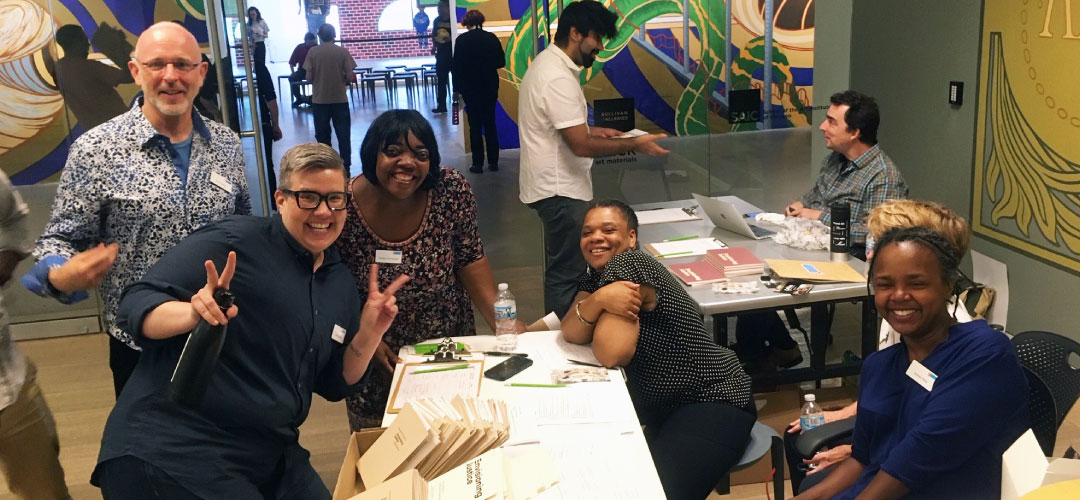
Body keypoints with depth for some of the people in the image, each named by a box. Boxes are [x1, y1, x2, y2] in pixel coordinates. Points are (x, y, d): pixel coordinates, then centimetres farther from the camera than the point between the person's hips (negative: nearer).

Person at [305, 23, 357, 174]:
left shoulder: (313, 52, -5)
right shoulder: (342, 51, -6)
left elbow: (309, 77, -6)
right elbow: (350, 77, -8)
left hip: (319, 100, 0)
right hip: (340, 99, 0)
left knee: (322, 135, 11)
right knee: (343, 134, 7)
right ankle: (345, 166, 7)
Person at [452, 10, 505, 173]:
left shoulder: (462, 40, -9)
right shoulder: (491, 38, -2)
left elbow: (457, 66, -8)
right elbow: (501, 62, 2)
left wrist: (456, 89, -1)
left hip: (470, 88, -3)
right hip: (490, 87, 3)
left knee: (475, 126, 3)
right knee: (490, 124, 12)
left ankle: (478, 164, 3)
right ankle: (493, 162, 13)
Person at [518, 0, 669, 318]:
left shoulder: (547, 64, 10)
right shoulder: (559, 78, -23)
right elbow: (582, 146, -24)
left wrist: (594, 131, 13)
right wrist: (634, 145, -15)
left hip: (555, 185, 11)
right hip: (560, 189, -11)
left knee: (561, 267, 19)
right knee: (567, 272, -3)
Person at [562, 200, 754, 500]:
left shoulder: (627, 265, -18)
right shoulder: (595, 276, 8)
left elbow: (611, 354, -24)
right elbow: (571, 334, -8)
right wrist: (597, 299, -25)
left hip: (712, 401, -9)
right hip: (657, 405, 9)